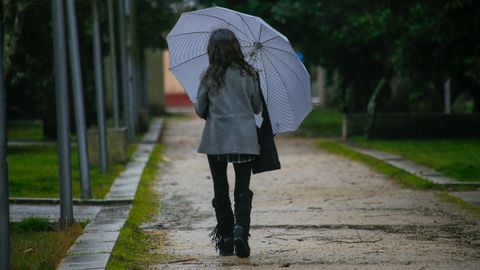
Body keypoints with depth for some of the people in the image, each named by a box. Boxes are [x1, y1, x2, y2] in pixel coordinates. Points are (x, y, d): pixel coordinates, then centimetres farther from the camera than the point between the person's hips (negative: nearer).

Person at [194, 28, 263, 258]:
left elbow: (200, 111, 2)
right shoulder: (247, 75, -1)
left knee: (220, 190, 9)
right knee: (243, 190, 3)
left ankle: (225, 239, 9)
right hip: (244, 140, 0)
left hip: (216, 141, 0)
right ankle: (241, 230, -18)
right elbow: (257, 108, 7)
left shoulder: (209, 78, -3)